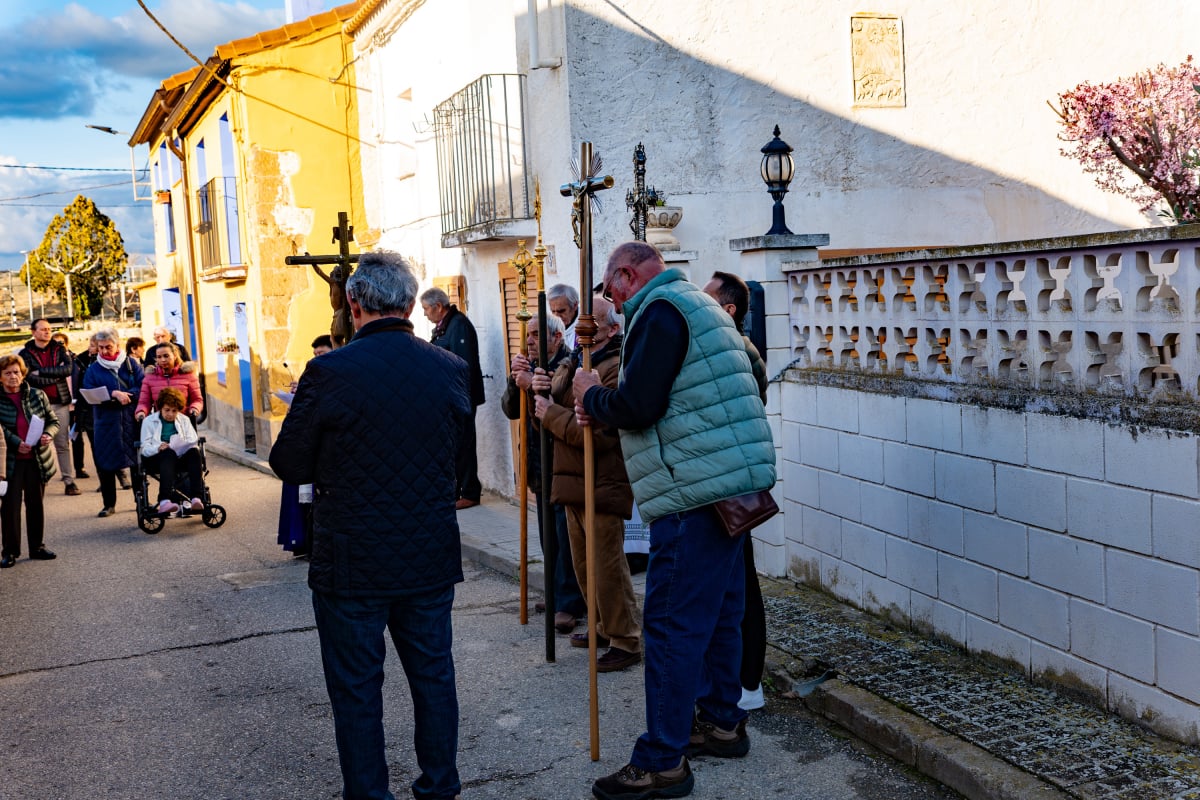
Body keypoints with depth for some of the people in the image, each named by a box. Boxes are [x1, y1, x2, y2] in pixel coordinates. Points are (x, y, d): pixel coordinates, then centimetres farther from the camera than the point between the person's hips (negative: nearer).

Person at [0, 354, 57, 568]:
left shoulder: (37, 395, 4)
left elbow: (53, 420, 8)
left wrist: (48, 434, -11)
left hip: (37, 459, 3)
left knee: (36, 503, 12)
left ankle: (37, 547, 22)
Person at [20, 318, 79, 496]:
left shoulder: (59, 349, 8)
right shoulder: (25, 353, 1)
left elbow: (68, 368, -9)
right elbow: (30, 379, -13)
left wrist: (42, 371, -13)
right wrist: (56, 375, -12)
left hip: (60, 403, 2)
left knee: (63, 443, 4)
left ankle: (69, 481, 6)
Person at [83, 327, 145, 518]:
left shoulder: (131, 364, 6)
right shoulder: (93, 370, 7)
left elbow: (143, 388, -3)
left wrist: (127, 395, -17)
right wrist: (114, 394, -15)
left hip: (132, 421, 0)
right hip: (106, 424, 1)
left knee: (138, 462, 3)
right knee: (105, 466, 1)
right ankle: (109, 504, 13)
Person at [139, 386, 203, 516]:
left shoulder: (184, 420, 22)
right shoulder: (149, 421, 14)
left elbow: (193, 442, 8)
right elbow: (145, 448, 2)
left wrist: (182, 445, -16)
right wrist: (158, 448, -20)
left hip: (181, 458, 2)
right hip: (156, 460, -2)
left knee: (194, 452, -31)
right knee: (169, 453, -38)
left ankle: (196, 498, -46)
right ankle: (164, 501, -55)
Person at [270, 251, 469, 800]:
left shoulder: (328, 372, -16)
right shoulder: (452, 370, -3)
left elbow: (289, 465, -8)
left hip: (352, 566, -4)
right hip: (432, 562, 4)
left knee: (356, 691, 10)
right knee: (433, 676, 18)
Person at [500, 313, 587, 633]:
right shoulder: (532, 367, 11)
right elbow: (511, 410, 7)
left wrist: (533, 386, -22)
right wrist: (515, 379, -8)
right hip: (540, 466, 8)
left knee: (566, 537, -5)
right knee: (549, 537, 15)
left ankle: (569, 604, 1)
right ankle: (558, 593, 26)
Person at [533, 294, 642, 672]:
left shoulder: (616, 370, -15)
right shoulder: (571, 365, 16)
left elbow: (601, 433, -25)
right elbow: (548, 418, 14)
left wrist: (552, 413, -17)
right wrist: (542, 392, -7)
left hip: (603, 486, -9)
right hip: (573, 482, 10)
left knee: (608, 567, -4)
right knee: (585, 566, 18)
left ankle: (626, 642, 7)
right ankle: (604, 628, 33)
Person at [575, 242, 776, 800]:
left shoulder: (659, 309, -10)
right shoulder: (694, 304, 22)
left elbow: (637, 406, -18)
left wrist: (593, 395, 1)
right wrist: (604, 409, 13)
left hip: (696, 491, -10)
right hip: (728, 479, 11)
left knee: (671, 623, -6)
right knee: (716, 609, 19)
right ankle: (721, 721, 32)